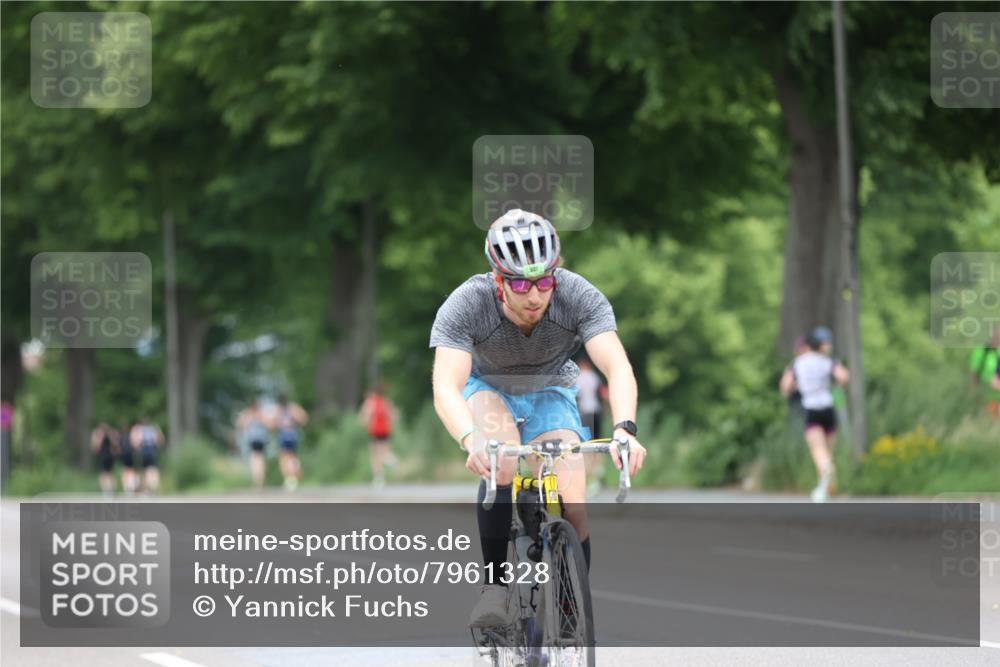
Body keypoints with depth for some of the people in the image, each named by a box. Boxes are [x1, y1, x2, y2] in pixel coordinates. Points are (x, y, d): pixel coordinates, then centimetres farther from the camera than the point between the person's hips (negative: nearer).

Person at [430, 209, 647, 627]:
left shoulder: (579, 296, -30)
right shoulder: (465, 306, -33)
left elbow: (617, 368, -39)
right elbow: (445, 388, -43)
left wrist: (624, 429, -59)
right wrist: (472, 441, -63)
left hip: (550, 393, 1)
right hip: (487, 390, -1)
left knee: (572, 511, -18)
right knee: (499, 459, -36)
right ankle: (495, 585, -25)